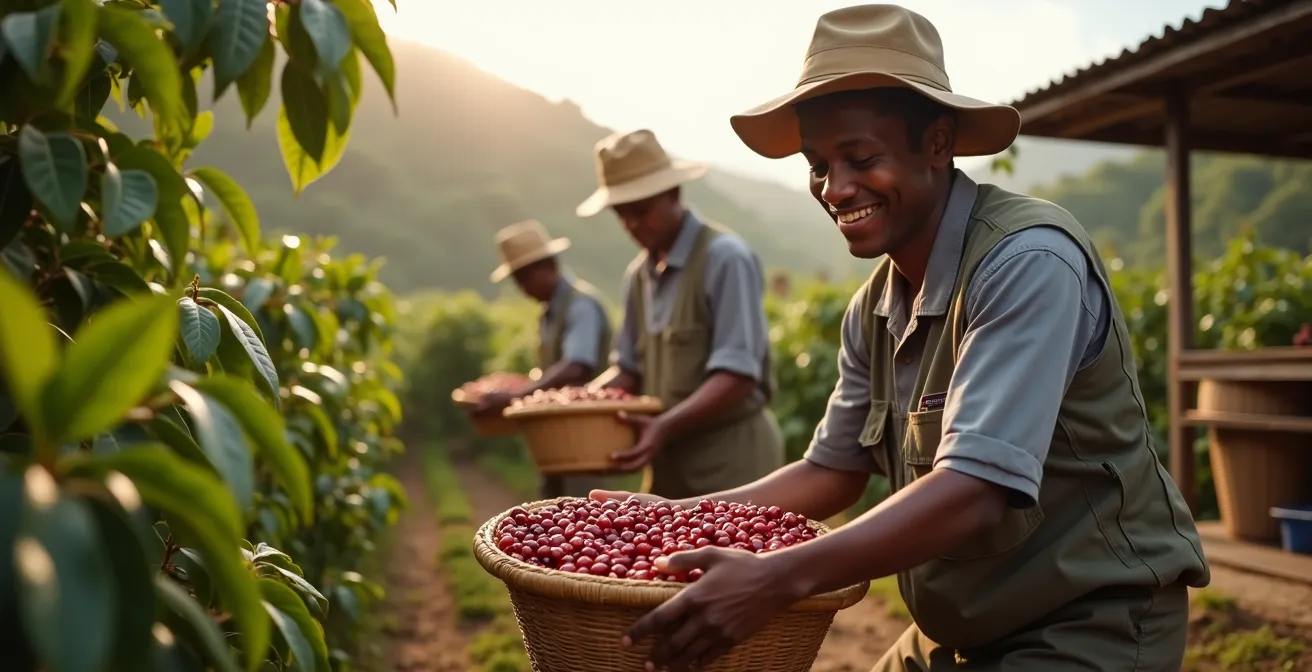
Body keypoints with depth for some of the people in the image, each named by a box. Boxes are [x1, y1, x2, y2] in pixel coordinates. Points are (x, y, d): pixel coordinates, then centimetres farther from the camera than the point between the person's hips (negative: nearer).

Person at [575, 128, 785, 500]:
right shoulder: (638, 274, 10)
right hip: (669, 466, 8)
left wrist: (666, 426, -30)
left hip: (730, 461, -8)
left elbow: (737, 375, -20)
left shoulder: (725, 258, -13)